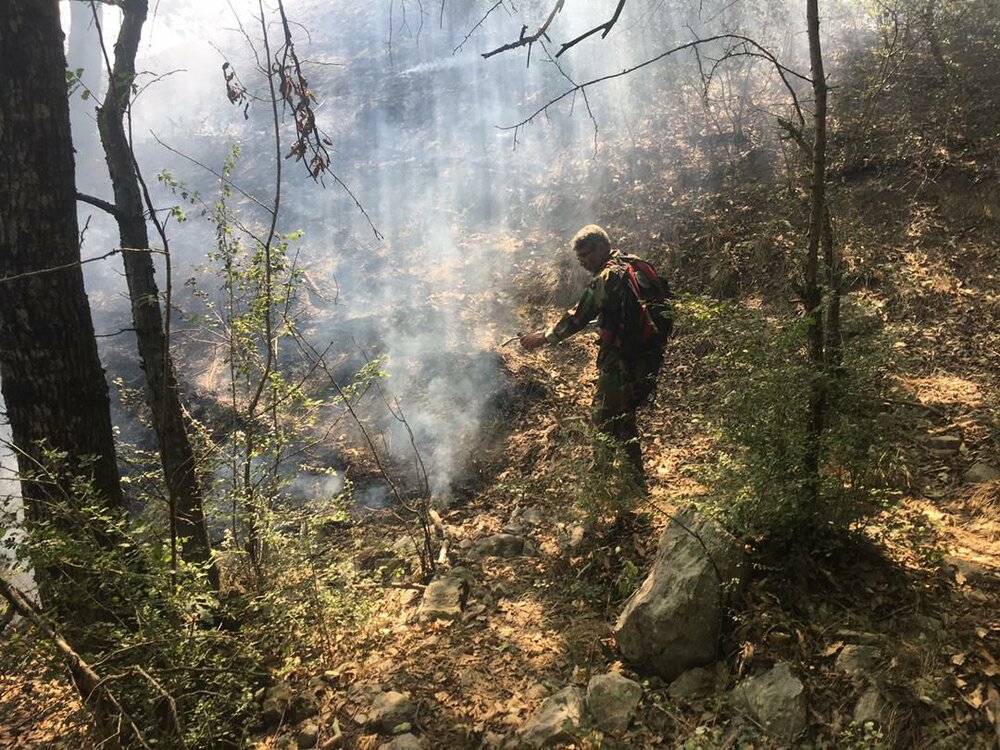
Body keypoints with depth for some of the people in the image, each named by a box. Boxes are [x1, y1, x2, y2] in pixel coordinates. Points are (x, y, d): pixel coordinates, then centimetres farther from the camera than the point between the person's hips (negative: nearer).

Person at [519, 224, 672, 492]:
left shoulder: (608, 277, -15)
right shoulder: (636, 266, 11)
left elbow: (579, 316, -13)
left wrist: (544, 337, -2)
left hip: (623, 361, -9)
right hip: (649, 355, 9)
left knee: (605, 418, -1)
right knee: (624, 417, 19)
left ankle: (631, 482, 2)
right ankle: (637, 477, 28)